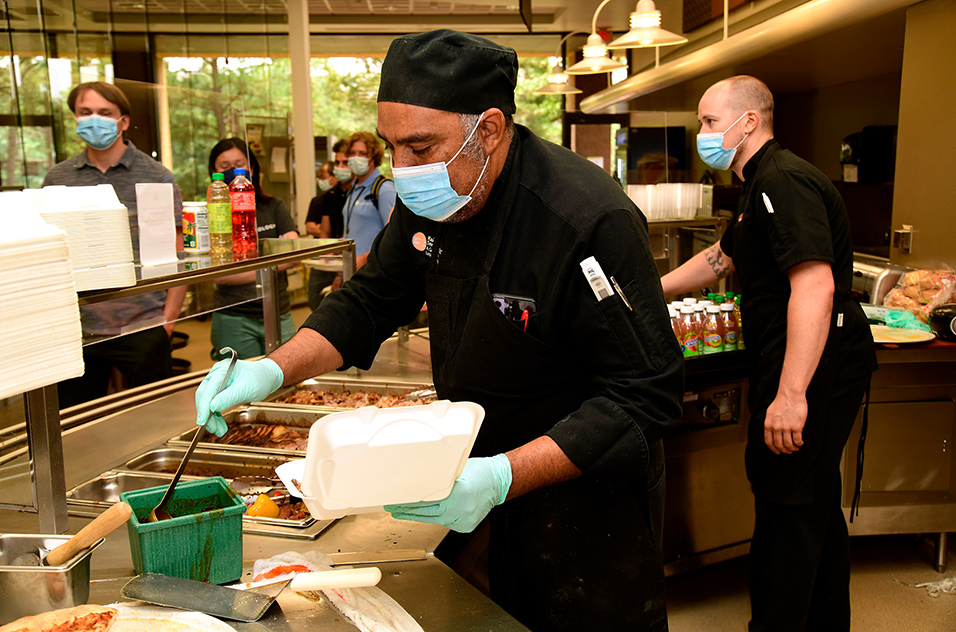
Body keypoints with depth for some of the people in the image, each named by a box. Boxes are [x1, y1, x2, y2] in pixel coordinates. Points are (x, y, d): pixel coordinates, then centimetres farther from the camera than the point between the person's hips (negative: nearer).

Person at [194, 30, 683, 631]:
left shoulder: (592, 222, -29)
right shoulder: (431, 201, -5)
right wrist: (273, 371, -9)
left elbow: (646, 396, -27)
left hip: (590, 505, -6)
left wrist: (503, 477, -35)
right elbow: (370, 303, 6)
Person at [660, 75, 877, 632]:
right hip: (821, 369, 11)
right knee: (815, 505, 20)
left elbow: (815, 285, -29)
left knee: (788, 507, -2)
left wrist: (791, 394, -32)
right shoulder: (765, 185, 18)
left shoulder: (782, 180, -18)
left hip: (814, 367, -11)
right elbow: (719, 258, 28)